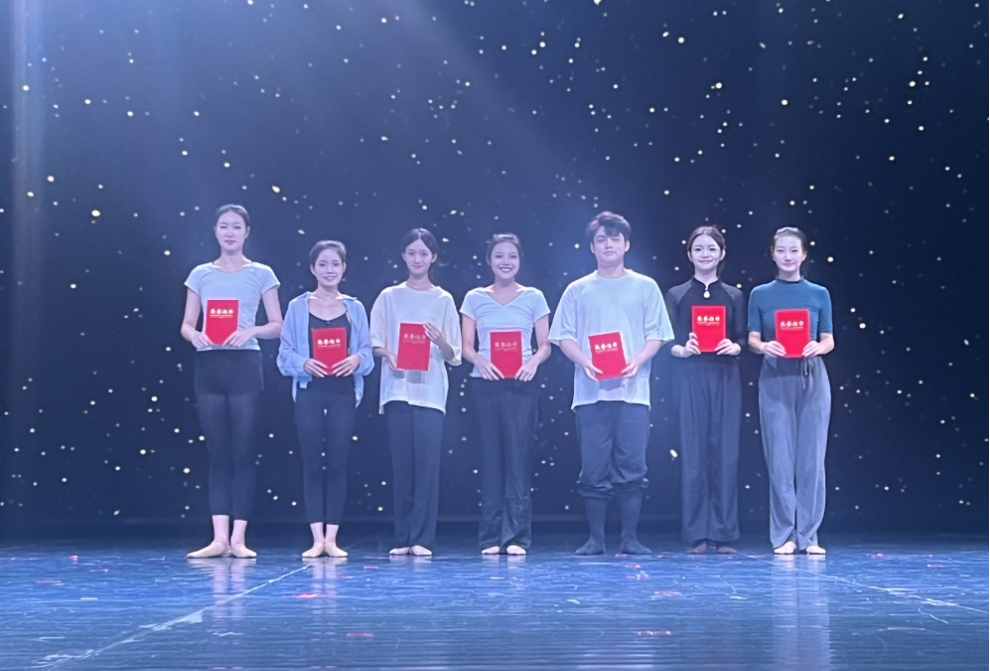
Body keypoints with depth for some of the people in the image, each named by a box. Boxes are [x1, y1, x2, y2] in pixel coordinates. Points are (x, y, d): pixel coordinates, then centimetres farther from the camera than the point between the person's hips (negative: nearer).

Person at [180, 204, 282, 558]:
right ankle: (219, 538, 3)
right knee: (217, 452, 3)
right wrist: (194, 335, -14)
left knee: (242, 451, -2)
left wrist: (251, 331, -17)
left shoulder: (261, 274, 4)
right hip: (209, 366, 2)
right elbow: (186, 324, 9)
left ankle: (238, 538, 1)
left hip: (244, 366, -2)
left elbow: (277, 325, 2)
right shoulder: (201, 274, 10)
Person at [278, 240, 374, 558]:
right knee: (311, 463, 0)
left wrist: (357, 359, -16)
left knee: (337, 463, 0)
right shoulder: (298, 307, 4)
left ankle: (332, 538, 5)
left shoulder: (354, 308, 8)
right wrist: (304, 363, -18)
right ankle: (317, 538, 5)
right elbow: (285, 355, 1)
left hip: (343, 392, 1)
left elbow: (367, 354, 5)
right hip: (309, 392, -1)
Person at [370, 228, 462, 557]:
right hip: (397, 389, 1)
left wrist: (440, 341, -15)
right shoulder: (389, 297, 9)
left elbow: (453, 356, 5)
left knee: (427, 462, -6)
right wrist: (388, 354, -14)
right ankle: (403, 538, 5)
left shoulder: (443, 300, 7)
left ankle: (422, 539, -3)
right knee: (402, 463, 1)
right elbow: (374, 343, 6)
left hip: (430, 391, -1)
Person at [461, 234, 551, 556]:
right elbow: (466, 346, 6)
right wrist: (480, 361, -15)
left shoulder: (533, 297, 8)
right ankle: (491, 536, 4)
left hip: (521, 385, -1)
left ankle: (517, 536, -2)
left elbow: (545, 345, 7)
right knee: (491, 457, 1)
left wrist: (534, 361, -15)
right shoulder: (475, 298, 9)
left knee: (518, 457, -4)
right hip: (486, 384, 1)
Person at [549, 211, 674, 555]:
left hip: (633, 391, 0)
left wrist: (637, 361, -12)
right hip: (591, 391, 0)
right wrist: (585, 362, -12)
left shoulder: (645, 287, 10)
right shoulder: (578, 290, 11)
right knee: (593, 469, 0)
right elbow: (563, 336, 6)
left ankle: (630, 538, 5)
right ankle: (595, 538, 7)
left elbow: (656, 335, 6)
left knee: (632, 468, -2)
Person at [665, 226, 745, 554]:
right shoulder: (677, 295, 8)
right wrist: (683, 350, -15)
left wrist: (733, 347, -13)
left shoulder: (733, 296, 11)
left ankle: (724, 534, 2)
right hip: (690, 378, -1)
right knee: (693, 452, -4)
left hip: (725, 378, 1)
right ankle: (696, 534, 0)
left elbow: (742, 340, 9)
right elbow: (667, 342, 5)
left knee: (725, 451, -2)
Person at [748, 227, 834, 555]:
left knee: (811, 457, -1)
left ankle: (808, 535, 5)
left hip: (812, 378, 1)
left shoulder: (819, 294, 7)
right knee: (780, 457, -2)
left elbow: (829, 340, 6)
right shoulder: (761, 294, 6)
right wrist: (765, 347, -18)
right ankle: (784, 536, 3)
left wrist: (817, 347, -16)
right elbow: (753, 339, 4)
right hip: (775, 379, -1)